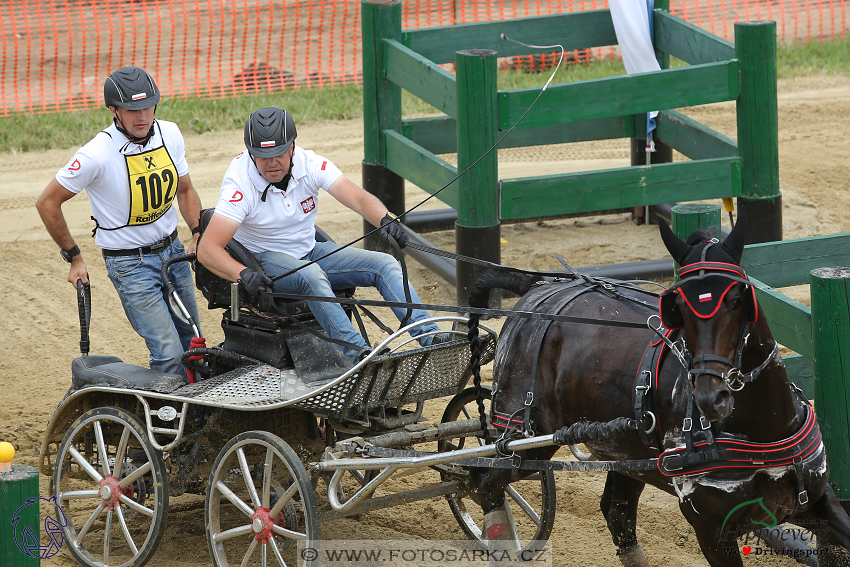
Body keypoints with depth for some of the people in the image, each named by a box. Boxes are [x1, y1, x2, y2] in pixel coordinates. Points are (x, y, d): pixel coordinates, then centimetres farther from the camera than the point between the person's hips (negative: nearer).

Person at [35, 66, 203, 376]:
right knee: (169, 353, -13)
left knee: (193, 345, 12)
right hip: (129, 263, -6)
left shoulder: (170, 134, -3)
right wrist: (73, 258, -5)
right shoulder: (98, 154, -22)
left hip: (173, 250, 6)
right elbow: (47, 203, -11)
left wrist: (199, 234, 0)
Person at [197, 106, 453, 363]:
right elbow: (207, 249, -28)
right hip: (263, 262, -5)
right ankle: (357, 352, -45)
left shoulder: (310, 164, -12)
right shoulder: (240, 184, -23)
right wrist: (244, 275, -46)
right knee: (311, 275, -37)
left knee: (385, 264, -11)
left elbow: (359, 199, -21)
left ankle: (429, 336, -21)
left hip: (309, 252, 5)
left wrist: (386, 220, -43)